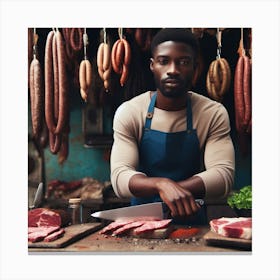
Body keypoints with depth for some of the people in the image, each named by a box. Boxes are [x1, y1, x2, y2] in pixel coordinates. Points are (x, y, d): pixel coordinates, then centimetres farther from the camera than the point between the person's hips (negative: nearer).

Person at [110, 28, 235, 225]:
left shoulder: (214, 114, -3)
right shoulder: (128, 113, -4)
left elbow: (224, 174, -10)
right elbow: (120, 177, -13)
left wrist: (174, 189, -28)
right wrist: (161, 184, -33)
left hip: (192, 219, 0)